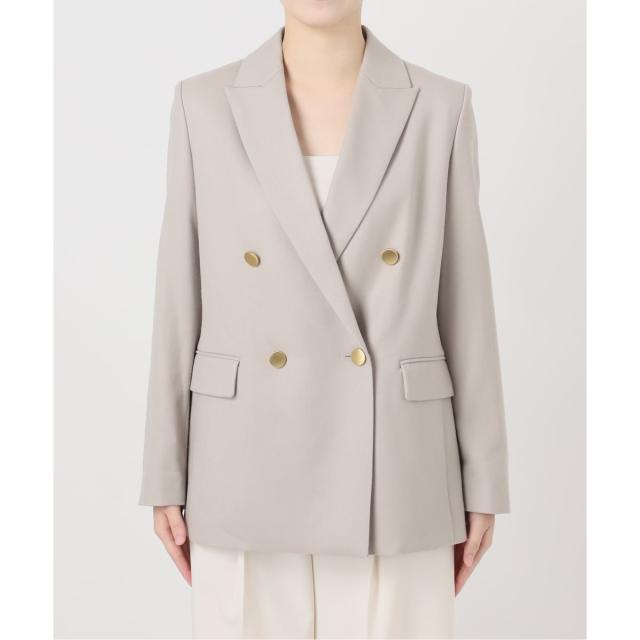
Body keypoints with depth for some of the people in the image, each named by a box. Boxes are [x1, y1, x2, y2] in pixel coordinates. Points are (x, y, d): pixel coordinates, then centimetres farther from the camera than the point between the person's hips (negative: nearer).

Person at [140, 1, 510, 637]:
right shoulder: (206, 105, 2)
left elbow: (464, 303, 3)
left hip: (392, 476, 0)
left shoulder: (438, 108, 1)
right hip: (249, 474, 1)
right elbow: (182, 300, 3)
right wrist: (167, 479, 4)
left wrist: (481, 483, 3)